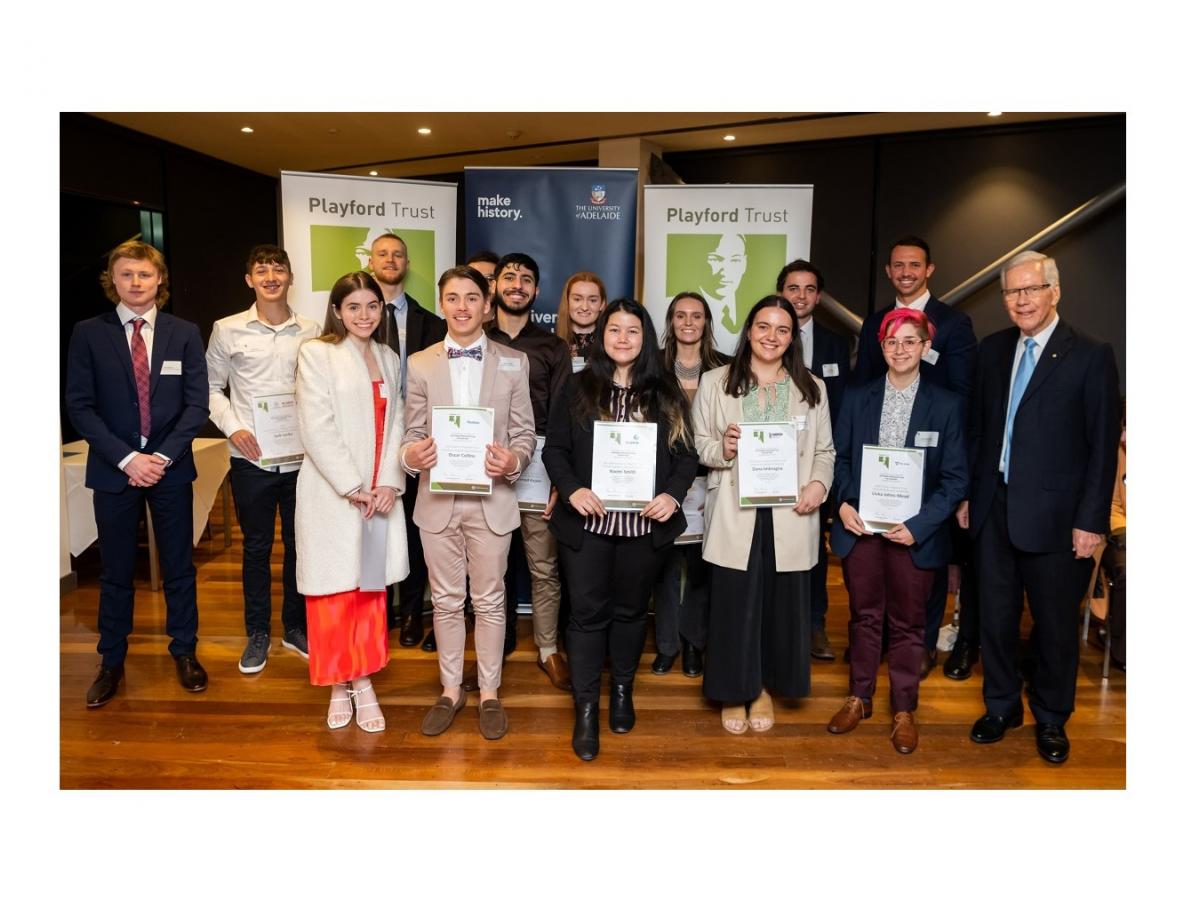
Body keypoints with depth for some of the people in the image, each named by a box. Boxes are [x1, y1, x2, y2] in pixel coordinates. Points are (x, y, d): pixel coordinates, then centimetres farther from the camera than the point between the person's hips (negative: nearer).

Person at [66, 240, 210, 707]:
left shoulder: (184, 333, 2)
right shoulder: (87, 334, 0)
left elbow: (197, 403, -2)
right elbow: (79, 406, -4)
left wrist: (163, 457, -12)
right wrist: (126, 458, -14)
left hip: (171, 468, 1)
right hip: (114, 470, 0)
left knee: (179, 567, 10)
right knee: (116, 572, 10)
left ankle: (184, 652, 24)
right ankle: (112, 661, 23)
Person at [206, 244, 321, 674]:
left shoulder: (310, 331, 2)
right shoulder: (227, 330, 0)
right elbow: (212, 388, 6)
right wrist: (233, 427, -8)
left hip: (301, 458, 1)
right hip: (251, 460, -1)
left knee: (299, 543, 12)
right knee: (256, 547, 10)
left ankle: (295, 627, 29)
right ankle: (257, 633, 25)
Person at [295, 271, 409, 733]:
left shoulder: (389, 359, 12)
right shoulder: (316, 353, -5)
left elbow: (395, 427, 7)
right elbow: (316, 429, -12)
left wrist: (389, 484, -6)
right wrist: (353, 488, -14)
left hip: (380, 497, 4)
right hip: (333, 496, -4)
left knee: (372, 589, 9)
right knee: (334, 595, 5)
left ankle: (363, 682, 21)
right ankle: (338, 684, 21)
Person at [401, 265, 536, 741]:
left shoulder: (514, 362, 1)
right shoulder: (420, 363, 3)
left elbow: (525, 431, 1)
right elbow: (413, 432, 2)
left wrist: (513, 460, -20)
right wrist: (411, 454, -20)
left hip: (491, 498, -1)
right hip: (438, 500, 1)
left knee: (490, 600, 10)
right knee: (445, 600, 13)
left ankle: (489, 693, 26)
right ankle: (450, 690, 30)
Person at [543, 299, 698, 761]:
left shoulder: (666, 394, 5)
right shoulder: (576, 388, 3)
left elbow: (686, 454, 5)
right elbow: (555, 449, 0)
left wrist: (673, 494, -13)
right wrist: (572, 489, -16)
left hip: (645, 524, 1)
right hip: (587, 522, -1)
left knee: (631, 610, 15)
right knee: (588, 612, 3)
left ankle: (622, 690, 35)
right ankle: (586, 708, 14)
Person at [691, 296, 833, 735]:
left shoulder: (812, 388, 11)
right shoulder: (715, 382, 5)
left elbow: (824, 451, 10)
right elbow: (695, 445, 4)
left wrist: (819, 484, -8)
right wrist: (721, 450, -16)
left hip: (790, 516, 2)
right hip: (735, 515, -2)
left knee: (782, 604, 8)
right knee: (734, 604, 3)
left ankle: (765, 687, 30)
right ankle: (734, 691, 24)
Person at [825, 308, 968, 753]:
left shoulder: (946, 404, -2)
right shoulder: (856, 398, 5)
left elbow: (955, 478, -4)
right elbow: (839, 458, 7)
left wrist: (918, 525, -15)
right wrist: (842, 503, -11)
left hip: (913, 532, -2)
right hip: (860, 527, 2)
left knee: (907, 623, 10)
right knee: (864, 616, 14)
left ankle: (904, 709, 25)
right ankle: (859, 697, 29)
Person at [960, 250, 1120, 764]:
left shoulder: (1091, 356, -7)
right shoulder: (993, 349, 7)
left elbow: (1103, 447, -8)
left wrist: (1091, 521, -11)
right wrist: (967, 493, 9)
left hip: (1054, 516, -4)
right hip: (993, 510, 4)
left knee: (1055, 624, 10)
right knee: (995, 616, 13)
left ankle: (1051, 718, 29)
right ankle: (1001, 706, 32)